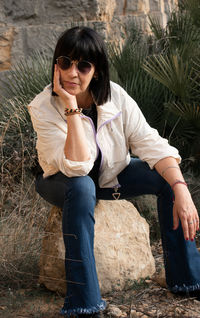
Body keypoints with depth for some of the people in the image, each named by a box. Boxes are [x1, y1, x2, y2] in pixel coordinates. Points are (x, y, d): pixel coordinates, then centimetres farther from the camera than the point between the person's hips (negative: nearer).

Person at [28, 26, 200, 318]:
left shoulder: (116, 98, -17)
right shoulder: (44, 108, -26)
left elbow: (151, 144, -21)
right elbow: (77, 167, -36)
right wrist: (71, 107, -40)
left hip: (111, 176, 4)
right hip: (64, 182, -4)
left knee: (167, 177, -18)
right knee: (81, 186, -38)